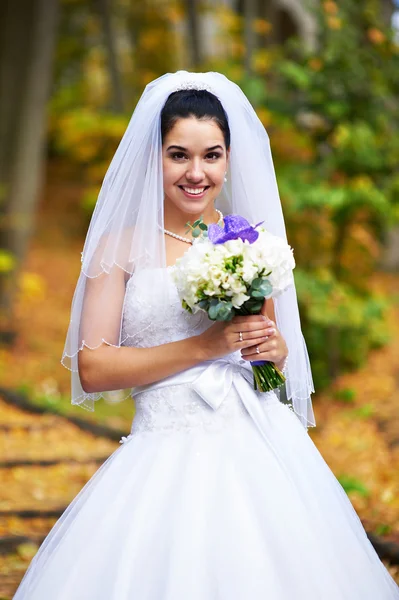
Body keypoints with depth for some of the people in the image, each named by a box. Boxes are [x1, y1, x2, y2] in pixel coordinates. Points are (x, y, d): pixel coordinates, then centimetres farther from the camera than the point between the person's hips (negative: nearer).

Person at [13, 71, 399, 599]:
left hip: (261, 448, 3)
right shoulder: (122, 246, 2)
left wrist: (274, 348, -1)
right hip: (169, 453, -3)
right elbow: (91, 370, -6)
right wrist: (205, 345, -13)